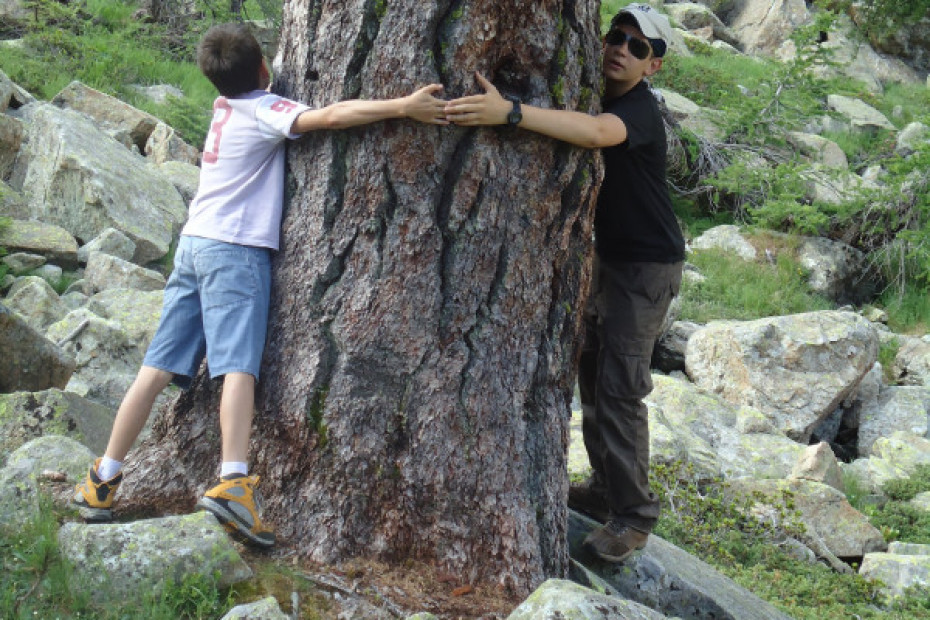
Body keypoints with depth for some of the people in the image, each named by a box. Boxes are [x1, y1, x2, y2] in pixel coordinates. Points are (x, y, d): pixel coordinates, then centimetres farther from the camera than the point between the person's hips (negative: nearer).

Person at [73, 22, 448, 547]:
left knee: (158, 368, 8)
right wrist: (403, 106, -24)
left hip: (194, 243, 8)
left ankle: (104, 479, 10)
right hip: (237, 248, -7)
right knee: (238, 366, -18)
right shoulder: (262, 109, -5)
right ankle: (234, 483, -33)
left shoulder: (226, 106, 17)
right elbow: (328, 117, -20)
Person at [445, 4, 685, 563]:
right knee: (592, 371, 15)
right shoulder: (596, 94, 5)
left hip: (648, 264, -9)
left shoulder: (640, 111, -24)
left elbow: (596, 133, -46)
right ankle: (607, 488, 28)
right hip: (610, 254, 9)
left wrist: (510, 113, -57)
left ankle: (634, 516, -3)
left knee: (620, 387, -12)